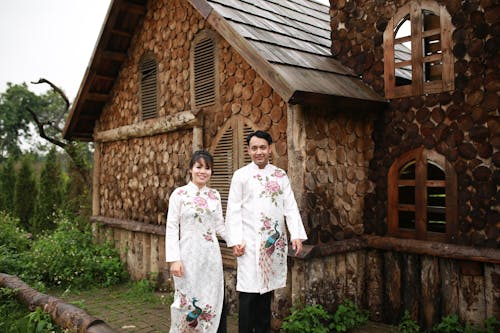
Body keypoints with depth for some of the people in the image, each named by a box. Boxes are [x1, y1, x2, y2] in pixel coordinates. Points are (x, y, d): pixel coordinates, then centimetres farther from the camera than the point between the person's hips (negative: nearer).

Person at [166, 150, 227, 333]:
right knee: (188, 302, 5)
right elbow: (172, 228, -5)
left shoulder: (215, 195, 8)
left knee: (213, 301, 7)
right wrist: (174, 259, -11)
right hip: (188, 255, -3)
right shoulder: (179, 194, -3)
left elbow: (219, 225, 11)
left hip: (211, 256, 3)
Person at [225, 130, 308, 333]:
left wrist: (296, 235, -3)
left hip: (275, 241, 3)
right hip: (251, 242, -3)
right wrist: (235, 240, -10)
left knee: (267, 288, 11)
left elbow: (290, 207, 6)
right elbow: (234, 210, -2)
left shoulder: (280, 175, 10)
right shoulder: (241, 175, 2)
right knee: (249, 291, -1)